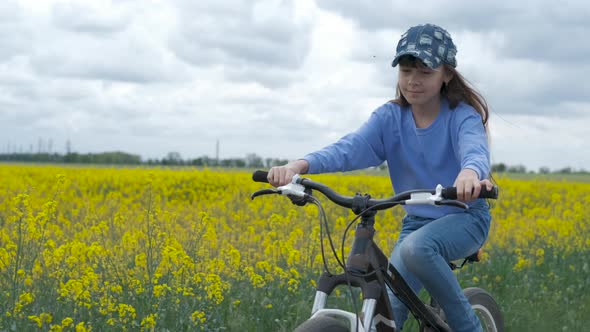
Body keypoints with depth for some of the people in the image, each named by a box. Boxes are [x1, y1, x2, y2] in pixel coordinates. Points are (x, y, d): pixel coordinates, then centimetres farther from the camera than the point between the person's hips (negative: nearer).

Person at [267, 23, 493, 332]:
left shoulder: (463, 116, -15)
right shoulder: (389, 118, -6)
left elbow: (475, 150, -37)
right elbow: (350, 147, -23)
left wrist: (470, 173, -65)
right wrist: (298, 165, -43)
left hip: (464, 217, -4)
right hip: (417, 220, 4)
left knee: (415, 248, -35)